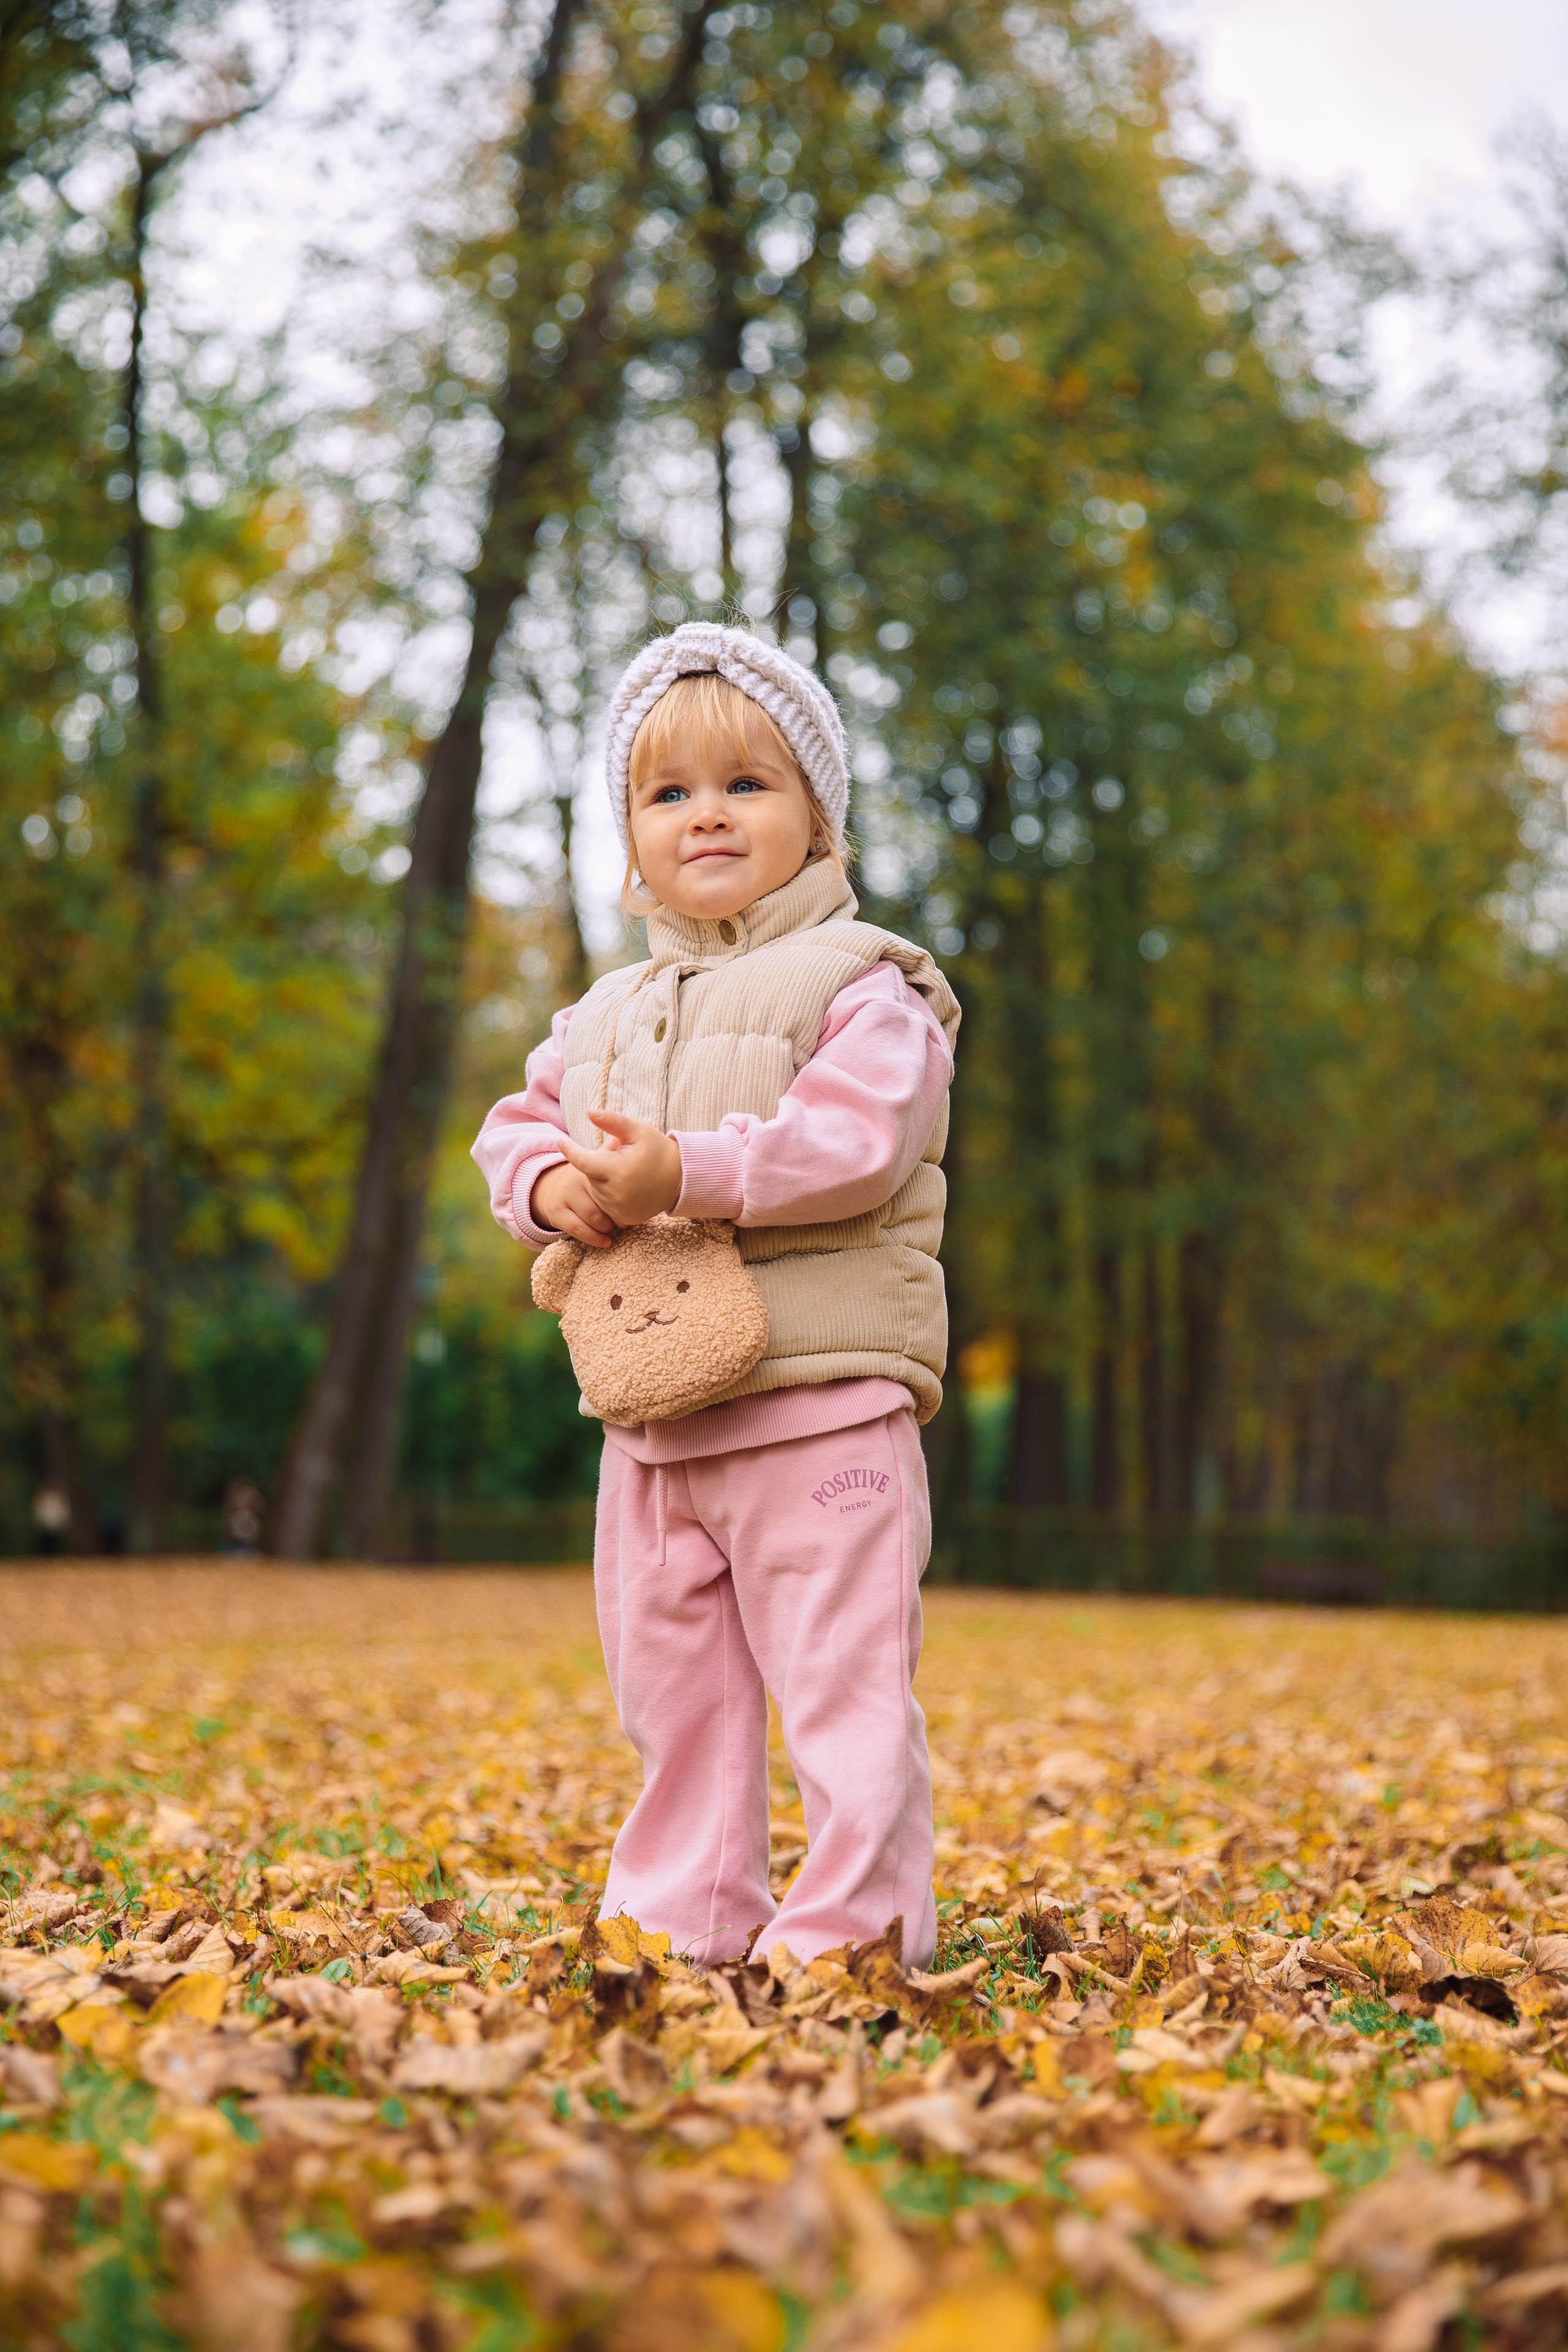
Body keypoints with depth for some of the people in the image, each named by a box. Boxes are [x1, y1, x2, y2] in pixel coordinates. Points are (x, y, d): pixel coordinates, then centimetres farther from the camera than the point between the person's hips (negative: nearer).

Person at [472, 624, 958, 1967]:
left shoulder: (860, 985, -4)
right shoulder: (607, 1014, 18)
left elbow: (854, 1141, -18)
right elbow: (522, 1125, 18)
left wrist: (685, 1173, -26)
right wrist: (551, 1186, -6)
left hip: (822, 1404, -7)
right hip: (652, 1416, 7)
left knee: (843, 1689, -5)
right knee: (672, 1690, 14)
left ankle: (854, 1932, 4)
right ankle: (681, 1922, 25)